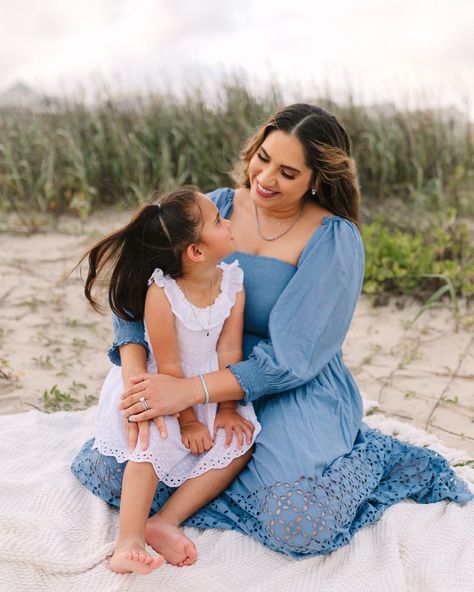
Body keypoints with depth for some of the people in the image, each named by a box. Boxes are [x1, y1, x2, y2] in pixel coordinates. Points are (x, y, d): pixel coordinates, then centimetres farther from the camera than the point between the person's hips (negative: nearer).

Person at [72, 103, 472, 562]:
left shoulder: (334, 240, -15)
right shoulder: (217, 208, -4)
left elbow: (291, 360, -19)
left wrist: (189, 391, -29)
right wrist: (136, 381, -24)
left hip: (297, 391, -4)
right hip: (210, 375, 5)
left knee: (301, 527, -26)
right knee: (99, 468, -6)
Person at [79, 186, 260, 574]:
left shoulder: (233, 282, -13)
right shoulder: (161, 294, -27)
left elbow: (229, 351, -10)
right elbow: (168, 366, -22)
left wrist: (228, 407, -12)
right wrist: (187, 420, -18)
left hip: (210, 389, 5)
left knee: (241, 437, -12)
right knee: (152, 444, -25)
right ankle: (130, 542, -18)